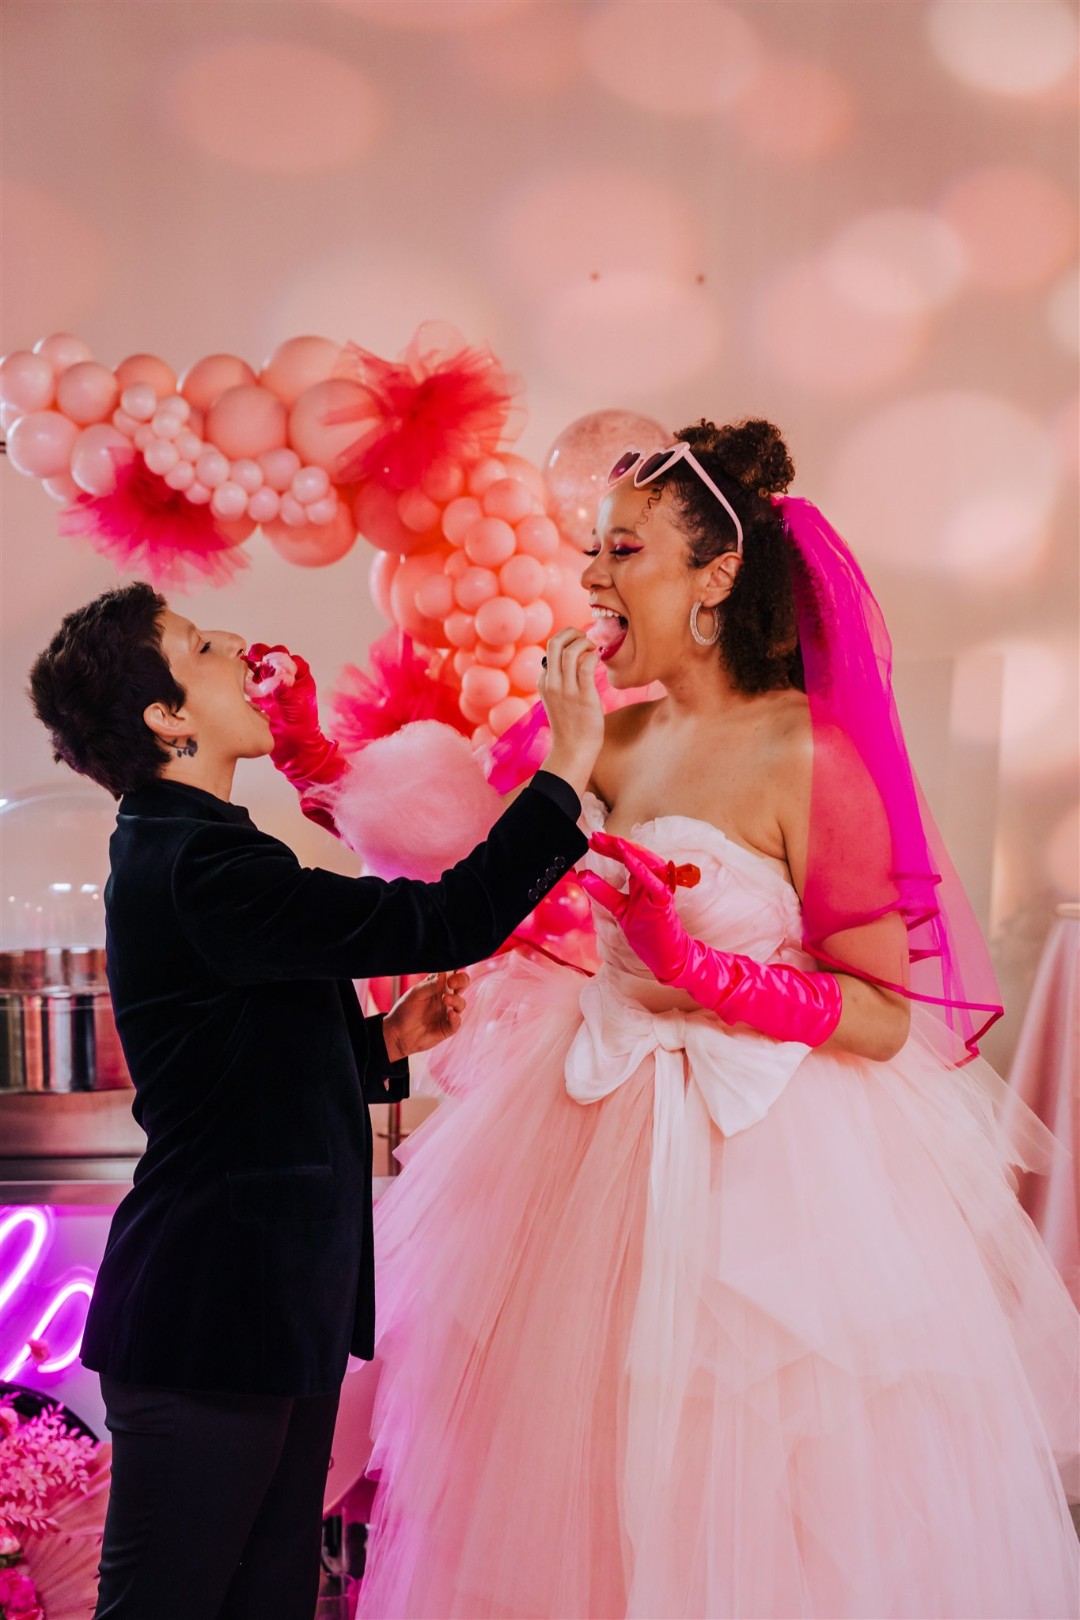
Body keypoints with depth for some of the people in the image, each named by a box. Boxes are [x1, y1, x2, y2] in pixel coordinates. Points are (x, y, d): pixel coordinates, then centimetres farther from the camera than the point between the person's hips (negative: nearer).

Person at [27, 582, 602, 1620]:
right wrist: (568, 765, -17)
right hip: (213, 1316, -10)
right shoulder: (196, 862, -19)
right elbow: (443, 921, -25)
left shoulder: (171, 849, 14)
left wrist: (387, 1039, 9)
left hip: (273, 1302, 10)